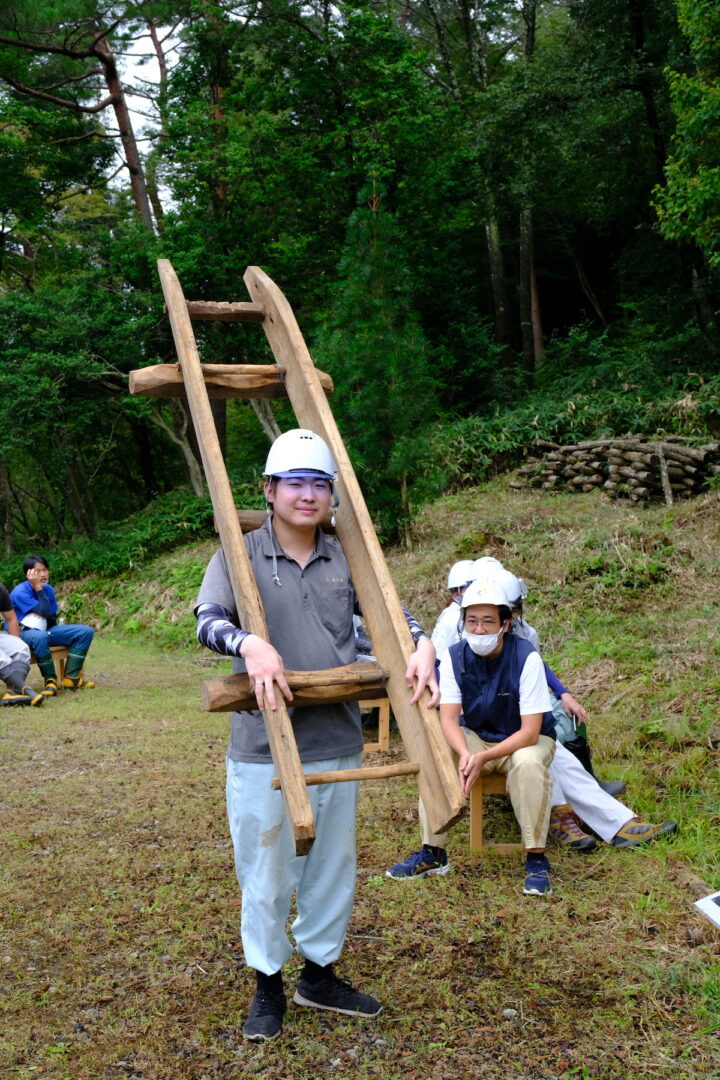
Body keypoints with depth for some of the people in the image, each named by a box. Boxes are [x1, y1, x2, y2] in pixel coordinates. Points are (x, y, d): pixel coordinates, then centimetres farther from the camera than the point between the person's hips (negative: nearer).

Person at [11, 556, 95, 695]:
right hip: (21, 633, -7)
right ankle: (50, 680, -25)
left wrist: (43, 615, -16)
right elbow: (46, 613, -24)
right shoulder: (20, 592, -18)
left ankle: (71, 678, -10)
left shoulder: (48, 589, 4)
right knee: (40, 637, -45)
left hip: (45, 630, 7)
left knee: (86, 631, -6)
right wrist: (38, 588, -25)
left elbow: (52, 618, 6)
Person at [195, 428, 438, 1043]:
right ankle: (268, 985, 30)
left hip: (338, 746, 4)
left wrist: (422, 645, -15)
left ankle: (320, 975, 38)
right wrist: (249, 644, -40)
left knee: (333, 867, 18)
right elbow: (209, 620, -19)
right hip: (264, 750, -4)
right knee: (267, 871, 9)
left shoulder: (345, 559, 5)